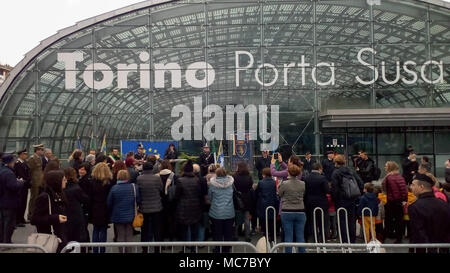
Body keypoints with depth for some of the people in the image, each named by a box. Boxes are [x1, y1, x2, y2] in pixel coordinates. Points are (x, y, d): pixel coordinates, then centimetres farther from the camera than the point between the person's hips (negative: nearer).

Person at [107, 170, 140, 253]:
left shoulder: (114, 188, -13)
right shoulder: (134, 187, -10)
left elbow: (109, 203, -6)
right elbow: (138, 201, -4)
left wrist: (111, 213, 12)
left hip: (118, 216, -1)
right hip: (130, 215, 1)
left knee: (120, 236, 12)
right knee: (129, 236, 11)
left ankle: (121, 251, 16)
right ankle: (128, 251, 14)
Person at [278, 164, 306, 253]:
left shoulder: (284, 184, -12)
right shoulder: (303, 184, -3)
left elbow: (279, 194, 4)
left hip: (287, 212, -2)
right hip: (300, 212, 2)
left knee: (288, 236, 4)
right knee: (300, 236, 9)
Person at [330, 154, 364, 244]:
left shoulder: (336, 173, -9)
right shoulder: (351, 171, 7)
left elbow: (334, 188, -15)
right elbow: (361, 183, 4)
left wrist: (335, 199, -4)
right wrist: (357, 195, 11)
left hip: (341, 201, -5)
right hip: (352, 200, 5)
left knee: (342, 221, 2)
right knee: (352, 221, 13)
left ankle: (345, 242, 3)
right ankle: (352, 241, 21)